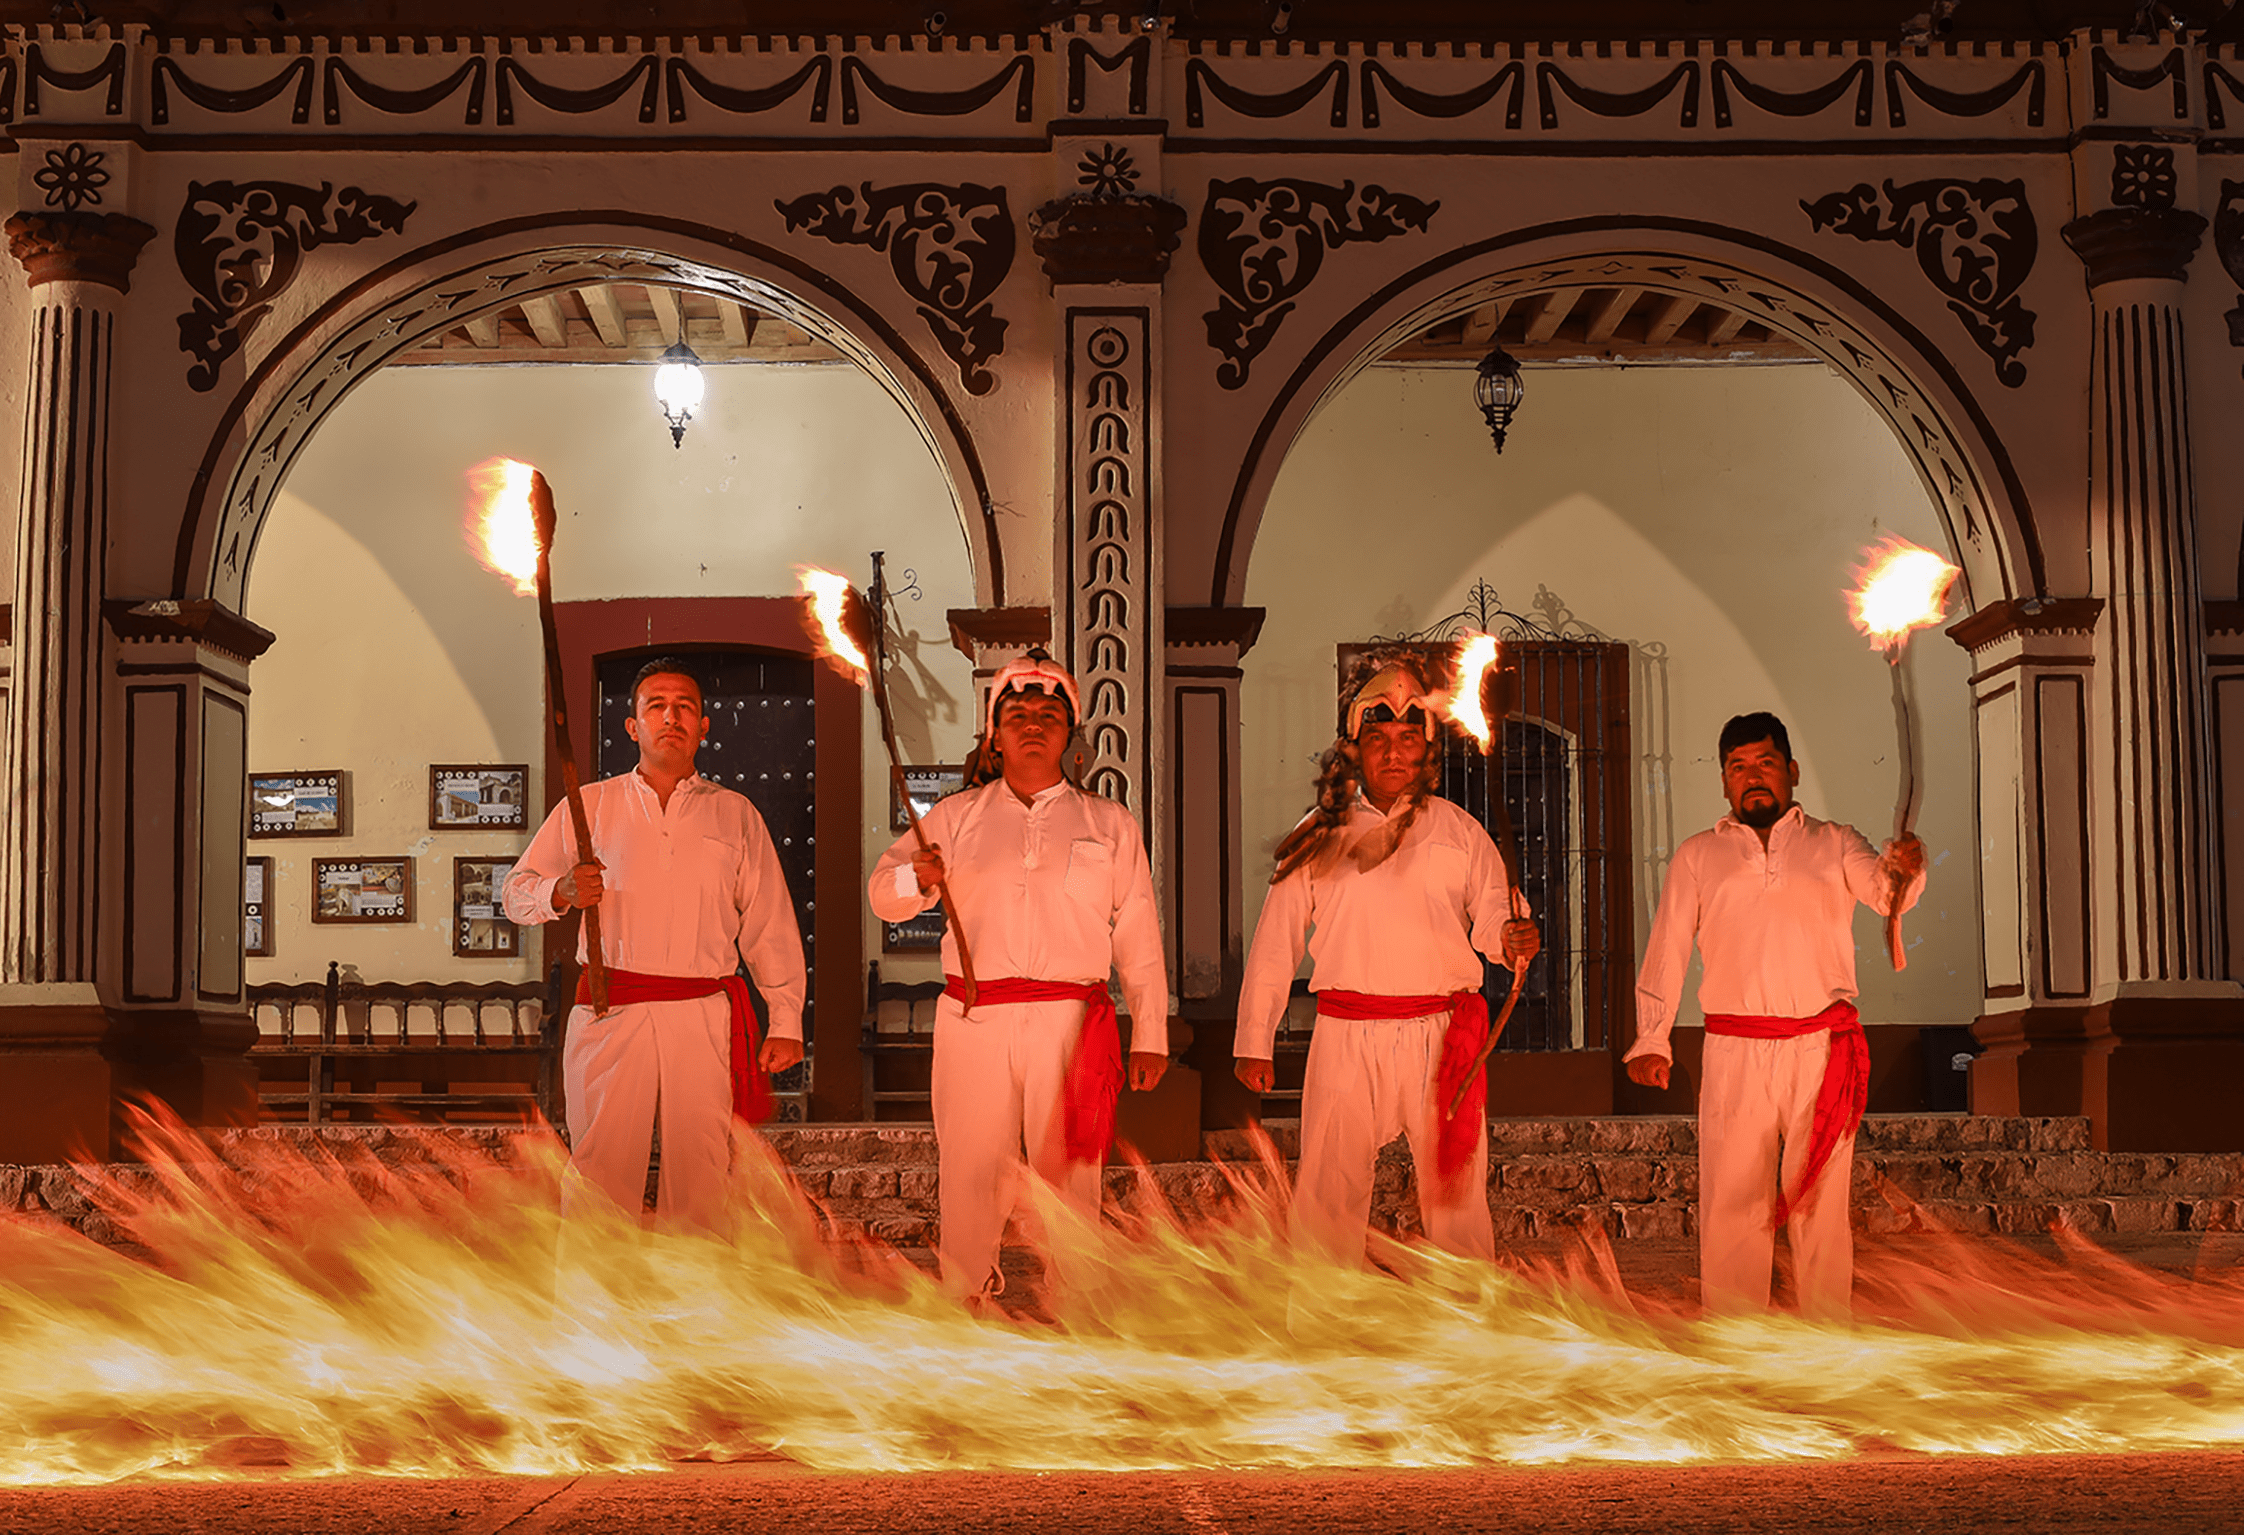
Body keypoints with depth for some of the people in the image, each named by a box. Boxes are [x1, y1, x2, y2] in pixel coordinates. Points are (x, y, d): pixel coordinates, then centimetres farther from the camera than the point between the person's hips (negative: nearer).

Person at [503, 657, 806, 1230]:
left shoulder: (736, 815, 14)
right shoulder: (589, 806, 13)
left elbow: (770, 926, 12)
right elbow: (518, 892, 14)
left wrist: (786, 1021, 4)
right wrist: (561, 893, -9)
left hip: (706, 1017, 1)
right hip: (610, 1012, 0)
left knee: (700, 1175, -2)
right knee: (600, 1172, -5)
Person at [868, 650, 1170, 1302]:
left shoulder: (1109, 825, 13)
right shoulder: (956, 816, 14)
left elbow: (1138, 937, 10)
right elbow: (885, 896, 9)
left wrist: (1149, 1037, 4)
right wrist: (918, 879, -15)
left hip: (1071, 1024, 0)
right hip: (973, 1021, 1)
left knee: (1068, 1175, -1)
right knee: (970, 1170, 0)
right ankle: (966, 1302, 15)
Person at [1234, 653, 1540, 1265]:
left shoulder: (1458, 831, 10)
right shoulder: (1321, 834, 10)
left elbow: (1492, 917, 7)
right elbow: (1275, 940, 10)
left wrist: (1513, 938, -18)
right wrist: (1254, 1042, 7)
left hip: (1442, 1035, 0)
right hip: (1346, 1036, 0)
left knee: (1457, 1194, 2)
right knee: (1325, 1193, -2)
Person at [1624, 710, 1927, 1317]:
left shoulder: (1833, 844, 13)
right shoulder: (1698, 857, 14)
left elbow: (1884, 890, -5)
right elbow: (1666, 952, 11)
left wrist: (1901, 867, -29)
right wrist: (1651, 1040, 0)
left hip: (1822, 1051, 0)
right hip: (1734, 1054, 0)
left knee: (1821, 1205, 1)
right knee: (1731, 1205, -2)